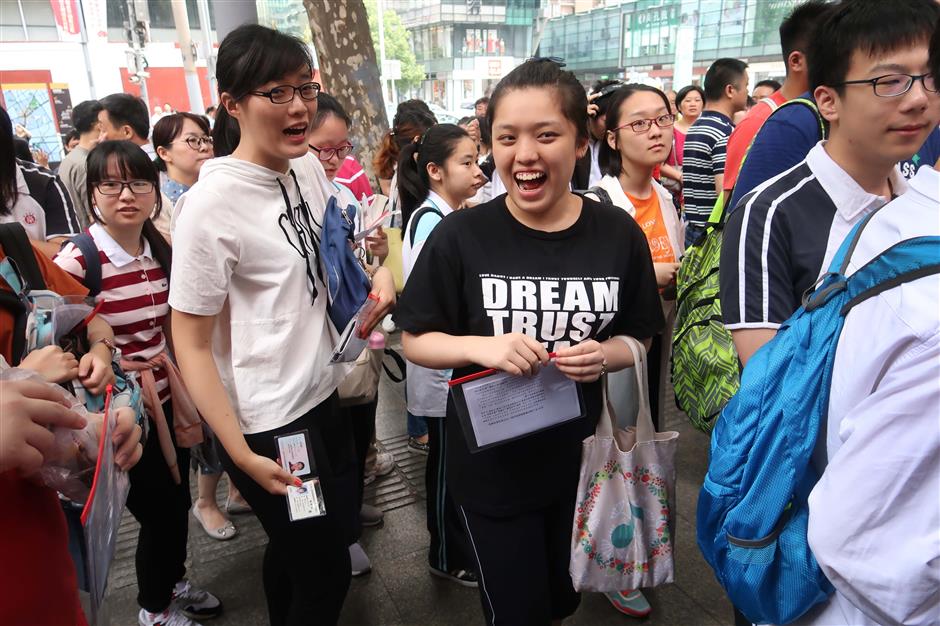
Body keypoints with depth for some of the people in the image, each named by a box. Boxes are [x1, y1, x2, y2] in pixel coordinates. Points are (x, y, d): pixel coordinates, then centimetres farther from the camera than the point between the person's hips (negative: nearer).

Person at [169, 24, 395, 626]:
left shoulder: (310, 168, -1)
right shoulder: (212, 203, -21)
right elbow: (191, 343, -16)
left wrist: (380, 268, -3)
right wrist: (242, 455, -16)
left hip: (324, 395, 7)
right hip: (268, 424, -7)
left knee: (294, 549, 27)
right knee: (325, 574, 12)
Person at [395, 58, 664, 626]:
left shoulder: (618, 233, -7)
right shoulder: (460, 236, -15)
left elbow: (638, 337, 4)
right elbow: (415, 341, -7)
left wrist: (605, 355, -18)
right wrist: (481, 346, -25)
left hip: (583, 457, 3)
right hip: (491, 464, -2)